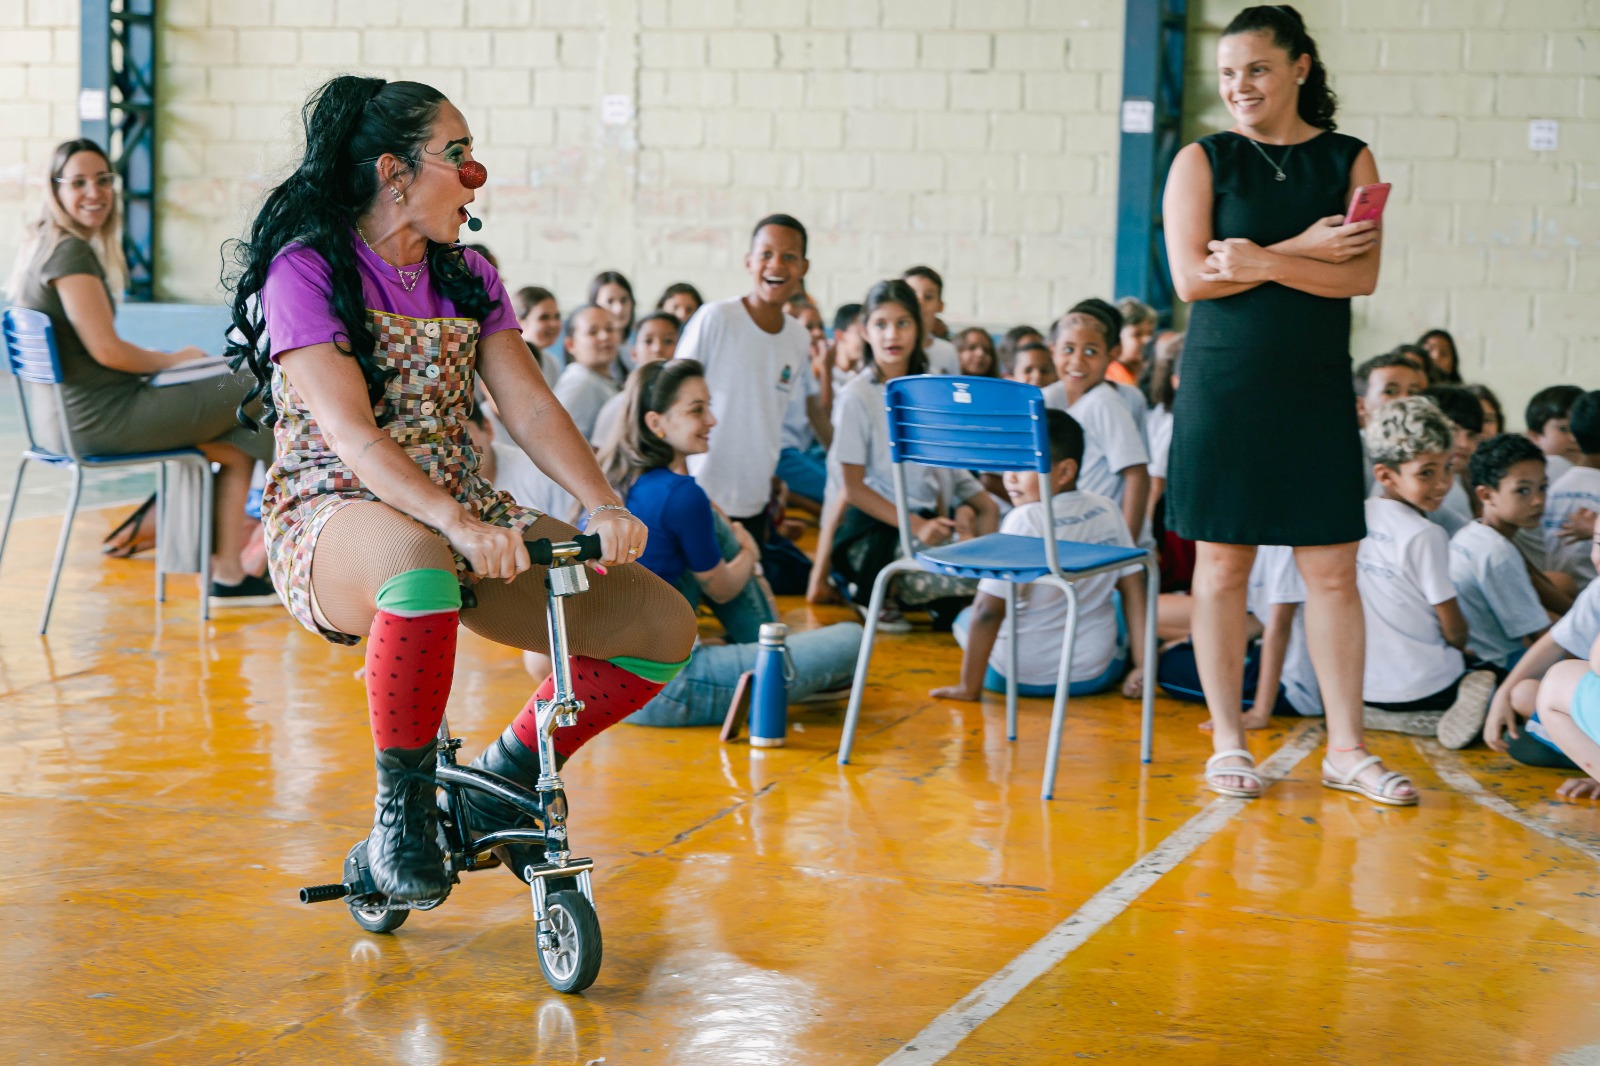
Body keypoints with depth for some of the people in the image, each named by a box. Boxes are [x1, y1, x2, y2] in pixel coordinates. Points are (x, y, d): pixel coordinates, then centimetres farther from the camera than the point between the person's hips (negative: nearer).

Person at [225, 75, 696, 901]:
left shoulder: (469, 280, 12)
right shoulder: (308, 271, -8)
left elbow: (531, 408, 1)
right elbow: (351, 434, -21)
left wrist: (604, 507, -18)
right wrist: (458, 524, -37)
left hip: (464, 516, 6)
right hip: (335, 515, -6)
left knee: (664, 625, -11)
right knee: (423, 561, -45)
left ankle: (507, 775, 12)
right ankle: (401, 804, -21)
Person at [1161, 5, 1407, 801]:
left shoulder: (1349, 161, 5)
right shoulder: (1202, 161, 2)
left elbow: (1362, 275, -6)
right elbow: (1191, 278, -9)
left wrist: (1264, 263, -18)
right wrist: (1304, 249, -12)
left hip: (1316, 392, 1)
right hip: (1223, 386, -1)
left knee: (1332, 570, 2)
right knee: (1222, 564, 3)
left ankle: (1346, 749, 10)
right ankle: (1228, 744, 14)